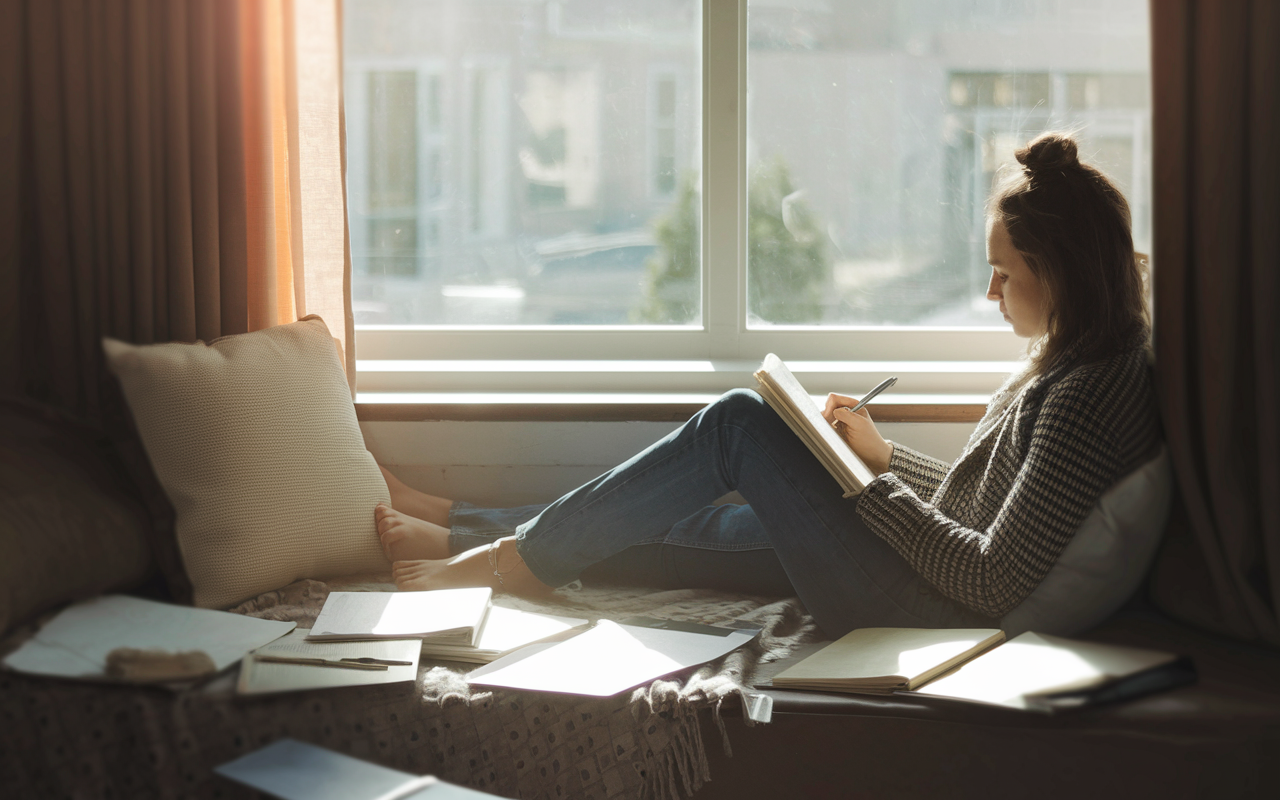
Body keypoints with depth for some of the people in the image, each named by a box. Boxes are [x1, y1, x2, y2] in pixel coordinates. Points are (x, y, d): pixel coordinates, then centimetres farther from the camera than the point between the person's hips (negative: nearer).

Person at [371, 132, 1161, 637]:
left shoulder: (1089, 395, -22)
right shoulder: (1061, 362, 8)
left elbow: (994, 582, -26)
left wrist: (870, 487, -17)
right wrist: (883, 453, 9)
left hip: (915, 606, -9)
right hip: (918, 559, 10)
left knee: (740, 420, -9)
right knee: (655, 533, 11)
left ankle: (521, 554, 3)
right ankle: (455, 525, 25)